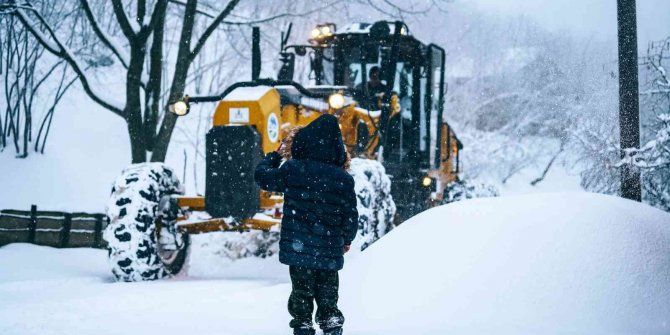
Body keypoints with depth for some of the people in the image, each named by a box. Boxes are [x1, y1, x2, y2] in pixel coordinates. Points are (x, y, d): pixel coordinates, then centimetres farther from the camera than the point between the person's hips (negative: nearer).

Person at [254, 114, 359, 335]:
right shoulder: (343, 179, -6)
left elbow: (262, 176, 7)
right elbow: (351, 216, 1)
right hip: (330, 253, 1)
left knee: (301, 294, 8)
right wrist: (347, 240, 19)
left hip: (298, 249, -1)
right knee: (328, 297, 13)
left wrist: (275, 155, 23)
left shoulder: (292, 169, -9)